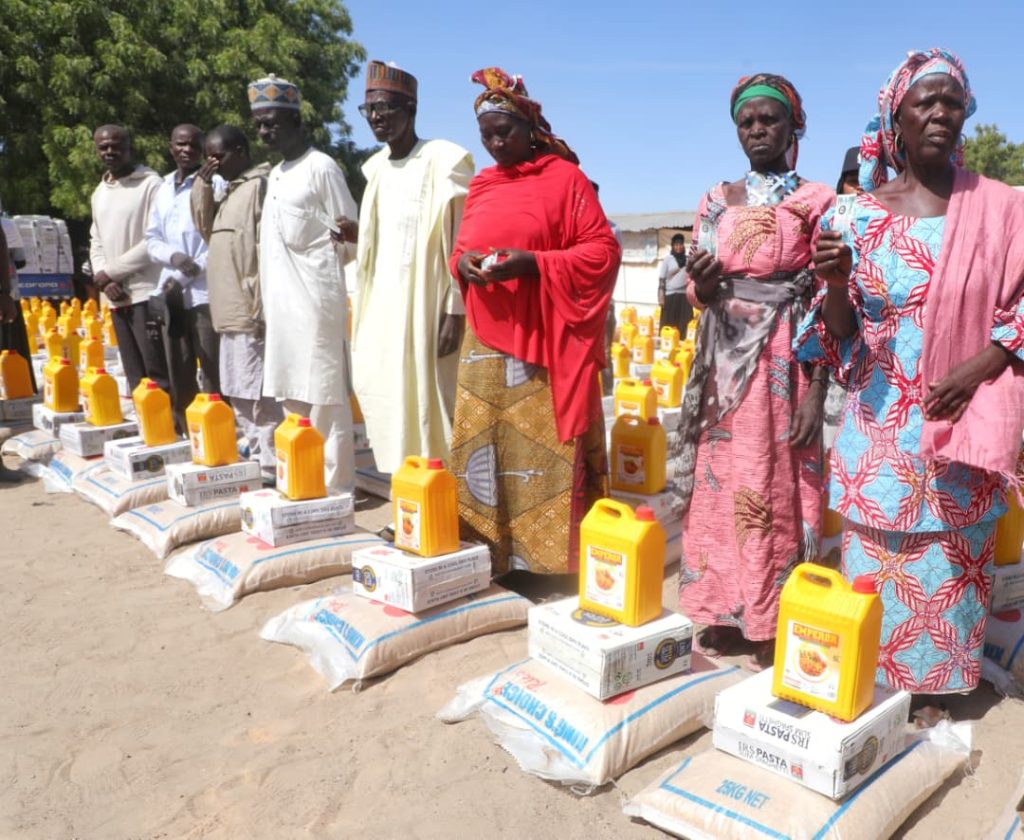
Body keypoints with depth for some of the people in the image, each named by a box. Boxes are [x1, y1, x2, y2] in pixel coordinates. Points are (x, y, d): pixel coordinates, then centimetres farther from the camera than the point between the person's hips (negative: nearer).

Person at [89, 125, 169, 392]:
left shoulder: (151, 184, -6)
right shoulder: (99, 193, 19)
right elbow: (96, 243, 20)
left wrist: (110, 271, -8)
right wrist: (105, 280, 0)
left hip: (147, 294, -7)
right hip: (117, 298, 7)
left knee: (158, 375, -8)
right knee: (135, 377, 12)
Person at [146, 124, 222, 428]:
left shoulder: (215, 184, -2)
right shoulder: (163, 188, 17)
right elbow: (152, 238, 17)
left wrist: (185, 277, -11)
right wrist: (173, 256, -6)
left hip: (205, 292, -6)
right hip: (171, 293, 6)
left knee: (213, 373, -6)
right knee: (179, 373, 12)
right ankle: (182, 429, 22)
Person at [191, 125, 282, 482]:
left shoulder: (260, 185, -9)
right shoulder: (229, 189, 20)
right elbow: (207, 230, 24)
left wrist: (262, 305, -21)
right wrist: (203, 187, 12)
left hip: (250, 308, -10)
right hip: (230, 308, 10)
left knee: (260, 394, -8)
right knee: (239, 394, 14)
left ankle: (271, 467, -2)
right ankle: (256, 458, 23)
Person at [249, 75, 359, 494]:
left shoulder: (321, 168, -6)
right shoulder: (275, 174, 19)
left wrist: (344, 293, -8)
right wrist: (264, 293, 15)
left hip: (316, 296, -8)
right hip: (280, 298, 8)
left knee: (324, 394, -6)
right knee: (294, 394, 10)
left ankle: (336, 482, 1)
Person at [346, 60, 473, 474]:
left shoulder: (444, 161, -9)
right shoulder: (376, 167, 13)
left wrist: (455, 311, -17)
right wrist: (360, 233, 6)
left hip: (426, 306, -7)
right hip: (382, 305, 8)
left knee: (429, 404, -6)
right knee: (387, 400, 9)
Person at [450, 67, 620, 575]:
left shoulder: (565, 178, -2)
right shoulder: (480, 186, 16)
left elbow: (602, 251, -7)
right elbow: (461, 249, 22)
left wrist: (533, 263, -19)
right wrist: (463, 263, -4)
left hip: (545, 340, -5)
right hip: (487, 339, 6)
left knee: (544, 447, -4)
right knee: (483, 442, 6)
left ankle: (547, 553, 7)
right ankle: (486, 547, 17)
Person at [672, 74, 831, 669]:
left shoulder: (816, 202, -2)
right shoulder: (717, 200, 10)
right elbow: (702, 293, 11)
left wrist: (816, 391, -13)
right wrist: (702, 281, -14)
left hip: (786, 363, -4)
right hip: (725, 361, 4)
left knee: (776, 489, 0)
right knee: (719, 486, 6)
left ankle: (771, 626, 14)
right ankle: (724, 617, 20)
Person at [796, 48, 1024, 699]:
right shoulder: (862, 213, 1)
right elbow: (840, 333, 0)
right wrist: (835, 280, -20)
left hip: (960, 419, 0)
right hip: (881, 422, 0)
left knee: (949, 556, 8)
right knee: (876, 552, 6)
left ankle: (935, 681, 27)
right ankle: (870, 677, 24)